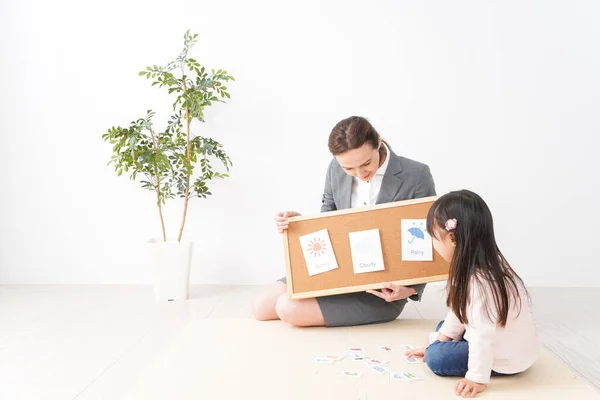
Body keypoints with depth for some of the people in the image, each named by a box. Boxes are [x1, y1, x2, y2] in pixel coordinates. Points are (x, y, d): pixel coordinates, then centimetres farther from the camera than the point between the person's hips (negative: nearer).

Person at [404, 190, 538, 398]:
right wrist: (440, 339, 10)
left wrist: (477, 378, -28)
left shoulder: (480, 281, -33)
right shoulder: (487, 265, 0)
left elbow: (483, 335, -33)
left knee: (435, 357, -18)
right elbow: (460, 310, 9)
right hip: (494, 341, 10)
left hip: (506, 358, -10)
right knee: (441, 330, 19)